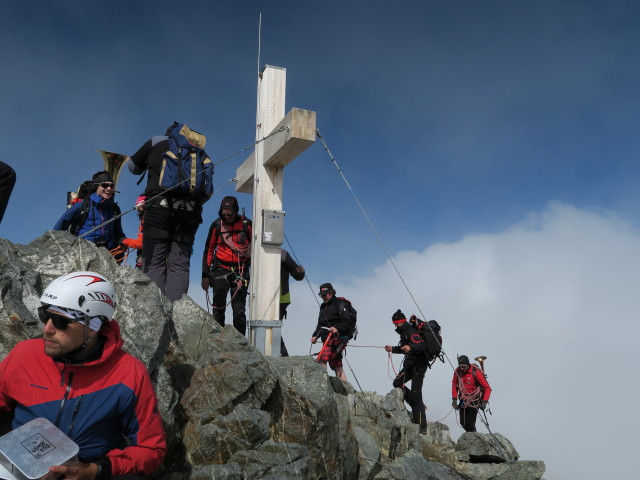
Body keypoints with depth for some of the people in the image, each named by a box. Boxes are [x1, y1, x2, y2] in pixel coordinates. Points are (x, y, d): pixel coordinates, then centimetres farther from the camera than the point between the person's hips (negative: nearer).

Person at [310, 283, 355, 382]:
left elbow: (347, 321, -14)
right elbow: (320, 324, 23)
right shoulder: (323, 307, 21)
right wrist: (315, 335, 7)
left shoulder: (340, 304, -4)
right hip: (328, 340, 9)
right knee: (337, 366, 8)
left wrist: (337, 328, -31)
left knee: (322, 359, -22)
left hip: (338, 338, -9)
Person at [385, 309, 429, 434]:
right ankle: (417, 407, 12)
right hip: (411, 365, 10)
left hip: (418, 365, -10)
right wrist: (393, 349, 28)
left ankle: (422, 427, -9)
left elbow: (422, 345, -32)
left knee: (415, 394, -11)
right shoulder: (404, 332, 15)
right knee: (397, 383, 8)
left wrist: (410, 347, -48)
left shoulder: (411, 332, -16)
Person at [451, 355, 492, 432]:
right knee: (463, 423, 5)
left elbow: (487, 388, -13)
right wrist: (454, 399, 2)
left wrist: (484, 402, -20)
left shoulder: (475, 372, -20)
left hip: (474, 402, -5)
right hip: (463, 401, 5)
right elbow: (454, 385, 10)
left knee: (470, 424, -10)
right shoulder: (457, 371, -6)